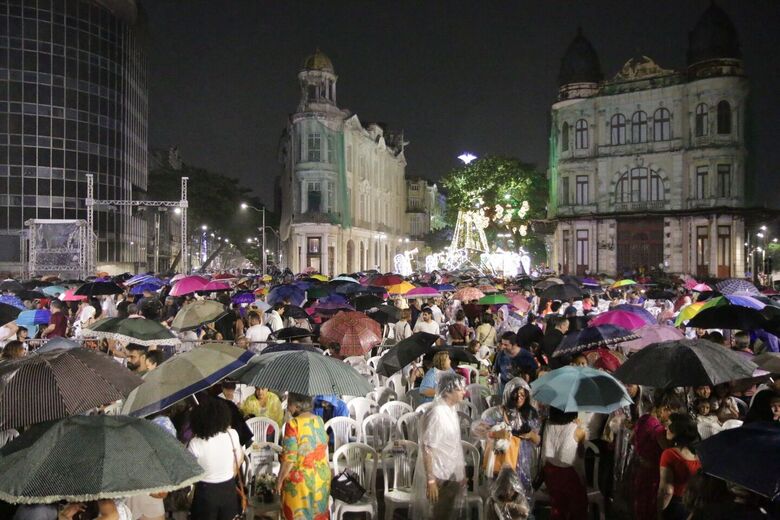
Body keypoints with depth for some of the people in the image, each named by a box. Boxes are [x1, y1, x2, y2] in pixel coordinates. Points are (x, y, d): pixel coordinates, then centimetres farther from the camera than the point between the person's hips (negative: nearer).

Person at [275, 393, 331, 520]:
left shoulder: (293, 424, -20)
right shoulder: (319, 420, 1)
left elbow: (289, 459, -21)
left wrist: (279, 480, -8)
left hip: (300, 480, -6)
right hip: (322, 477, 6)